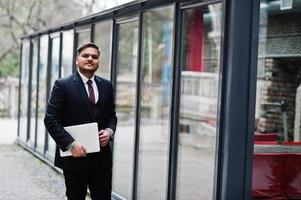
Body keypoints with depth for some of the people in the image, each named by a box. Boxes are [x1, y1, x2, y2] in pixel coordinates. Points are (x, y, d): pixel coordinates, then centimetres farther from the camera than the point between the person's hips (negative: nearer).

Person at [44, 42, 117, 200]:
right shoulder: (63, 85, -6)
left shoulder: (106, 86, 9)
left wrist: (109, 131, -5)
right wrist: (70, 144, -18)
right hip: (75, 156, -4)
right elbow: (51, 119, -10)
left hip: (102, 156, 4)